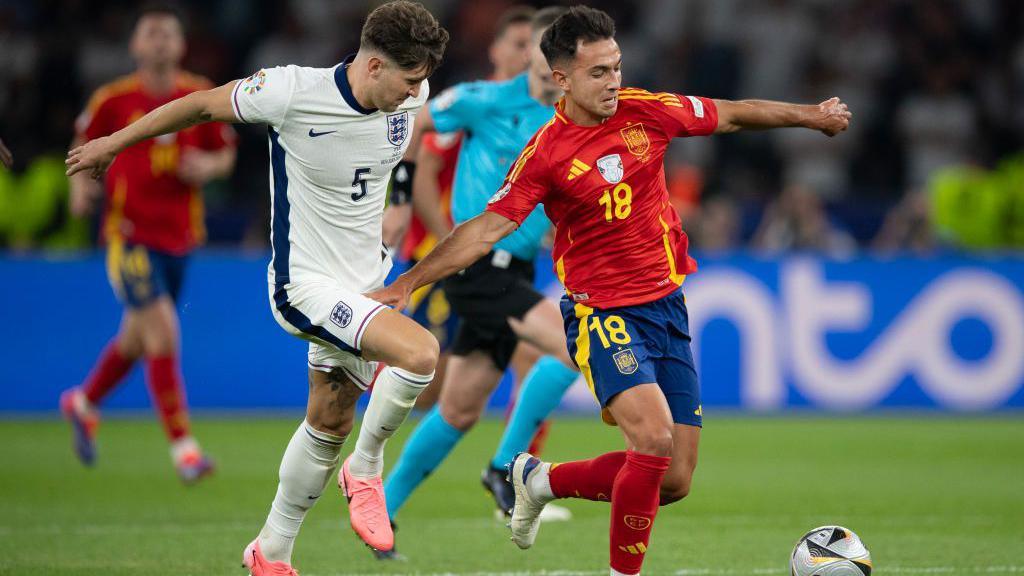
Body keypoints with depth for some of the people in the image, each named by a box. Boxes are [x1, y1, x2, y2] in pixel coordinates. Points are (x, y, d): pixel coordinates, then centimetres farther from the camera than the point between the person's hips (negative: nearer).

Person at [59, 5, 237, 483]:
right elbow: (85, 144, 10)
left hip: (178, 236, 4)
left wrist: (208, 166, -11)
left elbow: (225, 154, 11)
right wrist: (82, 186, -7)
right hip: (128, 232, -4)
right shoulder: (113, 99, -5)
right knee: (162, 332, -17)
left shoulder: (203, 98, 1)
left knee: (137, 338, 16)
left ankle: (84, 402, 44)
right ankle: (182, 445, -13)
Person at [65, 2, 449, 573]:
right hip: (307, 285, -7)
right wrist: (113, 142, 5)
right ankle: (367, 470, -1)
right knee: (420, 352, -26)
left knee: (329, 424, 16)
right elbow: (203, 104, -8)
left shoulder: (411, 98, -7)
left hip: (363, 285, 7)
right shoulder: (293, 92, -24)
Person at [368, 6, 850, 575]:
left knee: (673, 481, 3)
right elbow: (487, 229, -11)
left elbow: (732, 115, 16)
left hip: (667, 308, 5)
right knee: (653, 436, -28)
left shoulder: (645, 110, 0)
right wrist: (404, 285, -17)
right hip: (604, 315, -5)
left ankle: (542, 480, 26)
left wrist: (810, 115, 20)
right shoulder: (546, 153, -11)